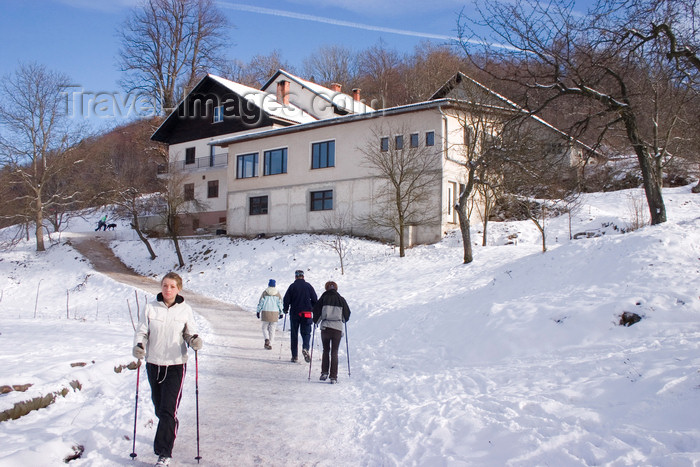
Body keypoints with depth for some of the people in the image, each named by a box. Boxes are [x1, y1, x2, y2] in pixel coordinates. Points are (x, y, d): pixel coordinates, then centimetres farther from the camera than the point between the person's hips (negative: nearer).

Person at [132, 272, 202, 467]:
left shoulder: (185, 310, -3)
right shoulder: (151, 308, -1)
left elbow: (190, 334, 1)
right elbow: (142, 331, 1)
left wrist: (194, 341, -21)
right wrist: (138, 345, -18)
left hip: (176, 365, -3)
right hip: (153, 363, 3)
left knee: (168, 409, -8)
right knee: (159, 408, 17)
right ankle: (170, 431, 46)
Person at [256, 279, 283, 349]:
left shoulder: (265, 292, -1)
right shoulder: (278, 294, 3)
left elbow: (260, 302, 0)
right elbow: (280, 304, 4)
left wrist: (258, 311, 7)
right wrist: (281, 313, 13)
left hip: (265, 312, -1)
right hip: (275, 313, 1)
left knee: (265, 327, 11)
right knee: (272, 329, 8)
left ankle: (266, 339, -13)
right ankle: (270, 344, 7)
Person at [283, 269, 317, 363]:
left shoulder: (292, 286, -2)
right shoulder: (308, 286, 2)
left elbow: (286, 299, -5)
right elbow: (315, 299, 3)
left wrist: (286, 309, 11)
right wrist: (313, 309, 18)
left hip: (294, 313, 0)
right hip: (306, 313, 0)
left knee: (294, 335, 9)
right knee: (306, 333, 6)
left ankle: (294, 356, 11)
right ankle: (305, 348, -22)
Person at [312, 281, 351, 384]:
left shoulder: (323, 298, 0)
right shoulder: (341, 299, 4)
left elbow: (316, 311, -2)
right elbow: (347, 314, 12)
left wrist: (316, 322, 17)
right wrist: (343, 320, 33)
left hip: (325, 328, 0)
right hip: (337, 328, 0)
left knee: (326, 350, 17)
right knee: (334, 352, 6)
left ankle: (324, 372, 10)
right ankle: (333, 377, 2)